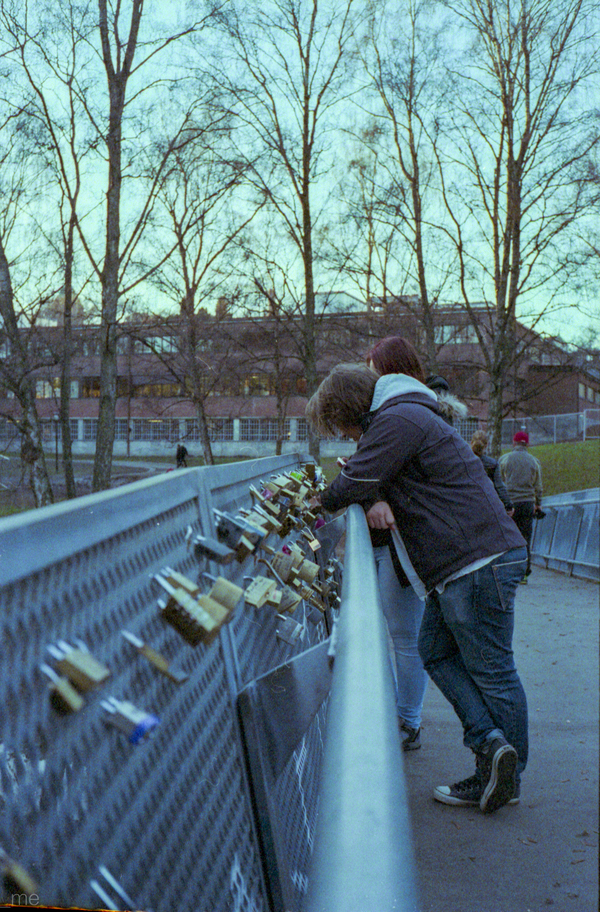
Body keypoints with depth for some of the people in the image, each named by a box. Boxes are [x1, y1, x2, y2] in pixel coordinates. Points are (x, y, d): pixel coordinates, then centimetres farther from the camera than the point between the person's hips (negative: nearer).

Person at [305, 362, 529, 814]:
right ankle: (490, 743, 9)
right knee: (437, 650, 12)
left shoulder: (397, 420, -12)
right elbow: (372, 482, 20)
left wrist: (317, 503, 6)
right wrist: (376, 500, -4)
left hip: (479, 561, -10)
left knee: (491, 668, -3)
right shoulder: (407, 417, 22)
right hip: (457, 563, 10)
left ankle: (508, 777, 6)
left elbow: (353, 485, -14)